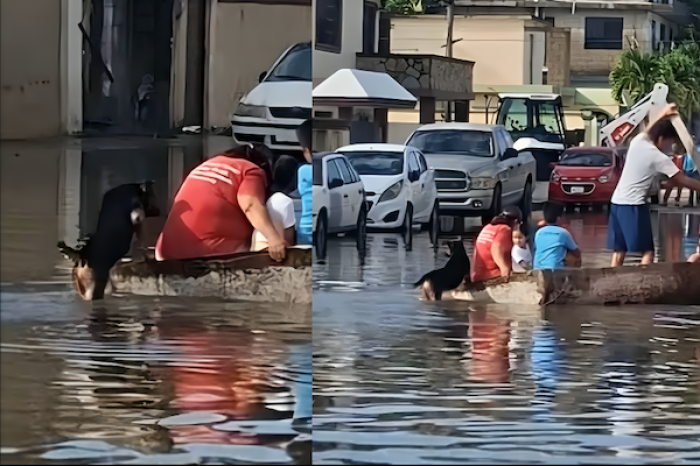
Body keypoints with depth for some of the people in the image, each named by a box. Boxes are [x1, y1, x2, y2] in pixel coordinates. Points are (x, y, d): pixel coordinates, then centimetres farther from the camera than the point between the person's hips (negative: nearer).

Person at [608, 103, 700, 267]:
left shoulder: (637, 141, 5)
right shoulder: (659, 158, -11)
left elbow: (647, 132, 31)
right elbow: (683, 180, -9)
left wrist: (662, 116, 36)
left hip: (617, 201, 8)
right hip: (634, 205, -8)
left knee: (619, 250, 9)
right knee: (648, 251, -4)